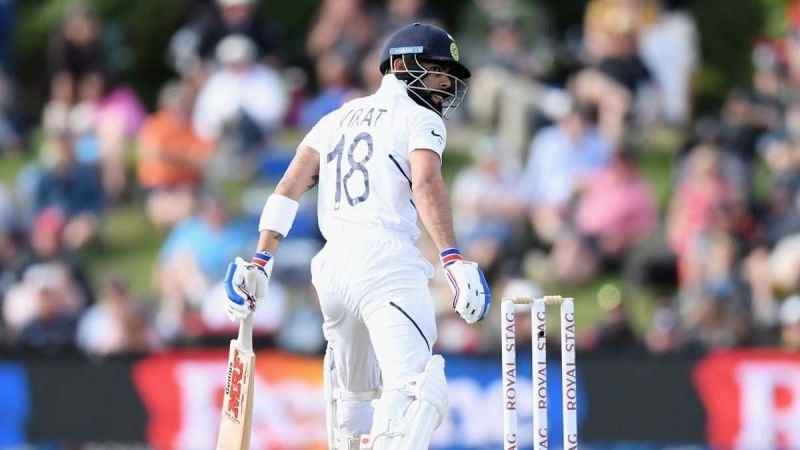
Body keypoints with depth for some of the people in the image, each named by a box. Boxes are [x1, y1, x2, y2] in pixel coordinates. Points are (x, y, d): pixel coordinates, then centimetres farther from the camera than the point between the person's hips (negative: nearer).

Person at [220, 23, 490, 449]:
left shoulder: (338, 119, 25)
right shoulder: (418, 119, 6)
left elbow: (289, 187, 16)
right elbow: (426, 183, -12)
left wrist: (260, 263, 12)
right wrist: (453, 259, -19)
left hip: (332, 265, 7)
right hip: (386, 259, -7)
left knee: (353, 393, 24)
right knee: (413, 387, -23)